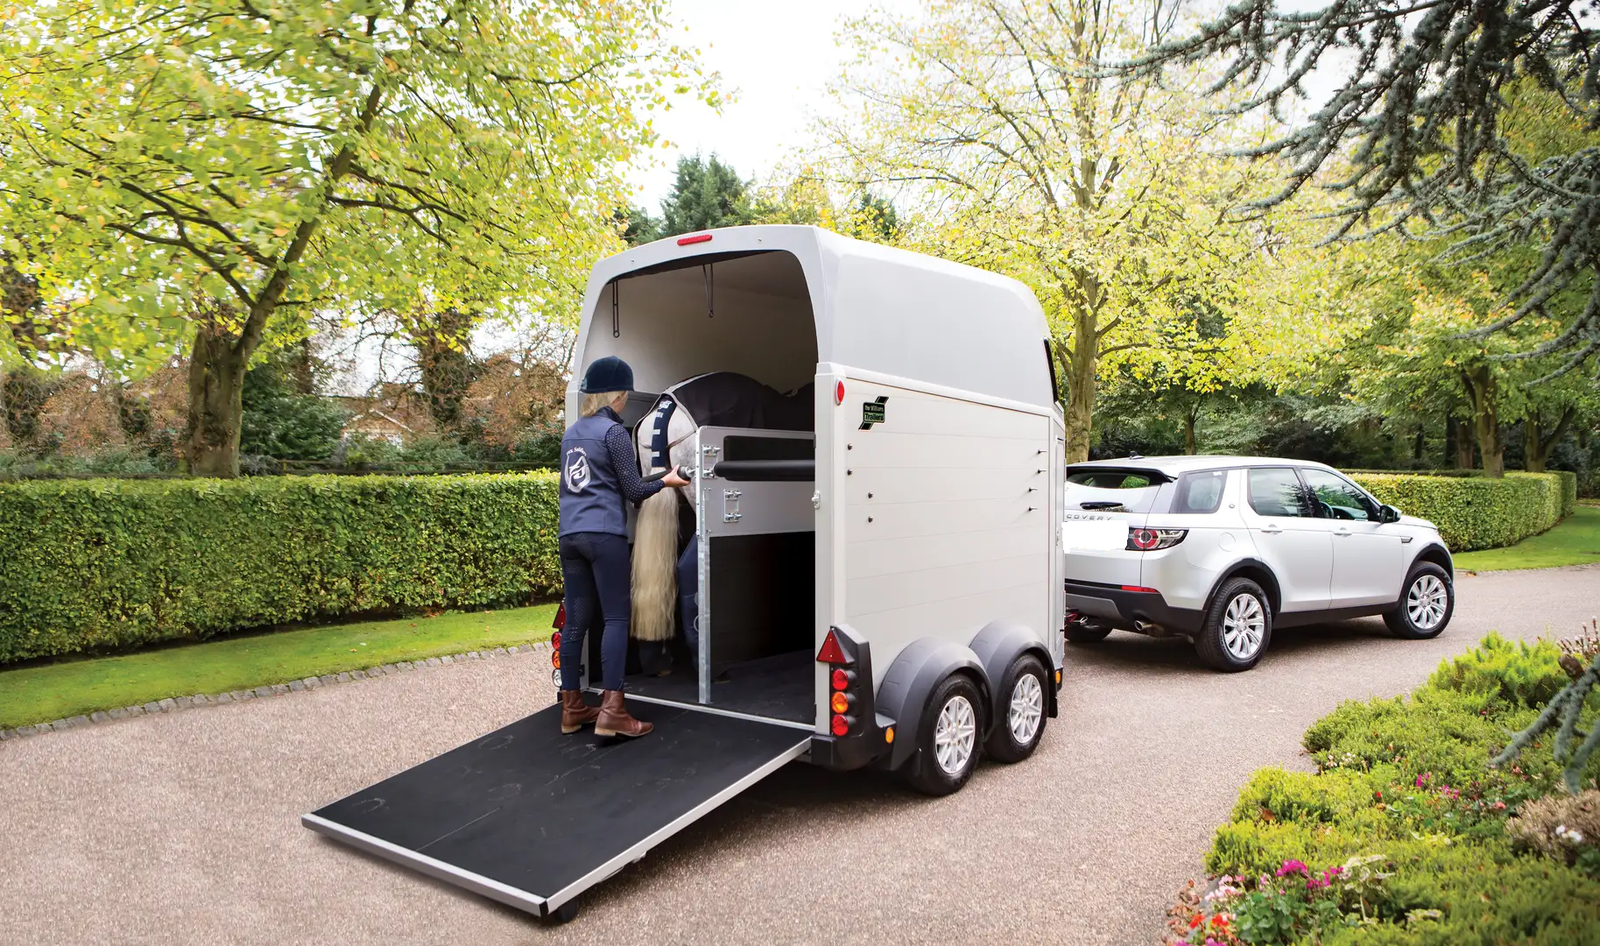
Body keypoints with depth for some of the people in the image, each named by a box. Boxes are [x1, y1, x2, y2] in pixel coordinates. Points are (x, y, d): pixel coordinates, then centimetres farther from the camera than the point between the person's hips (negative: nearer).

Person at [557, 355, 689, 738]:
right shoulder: (614, 431, -4)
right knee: (616, 618, -6)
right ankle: (611, 710, -12)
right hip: (604, 534, -7)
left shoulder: (571, 433, 18)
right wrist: (666, 481, 12)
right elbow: (634, 490, -3)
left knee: (576, 621, 8)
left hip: (569, 535, 7)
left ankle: (572, 707, 12)